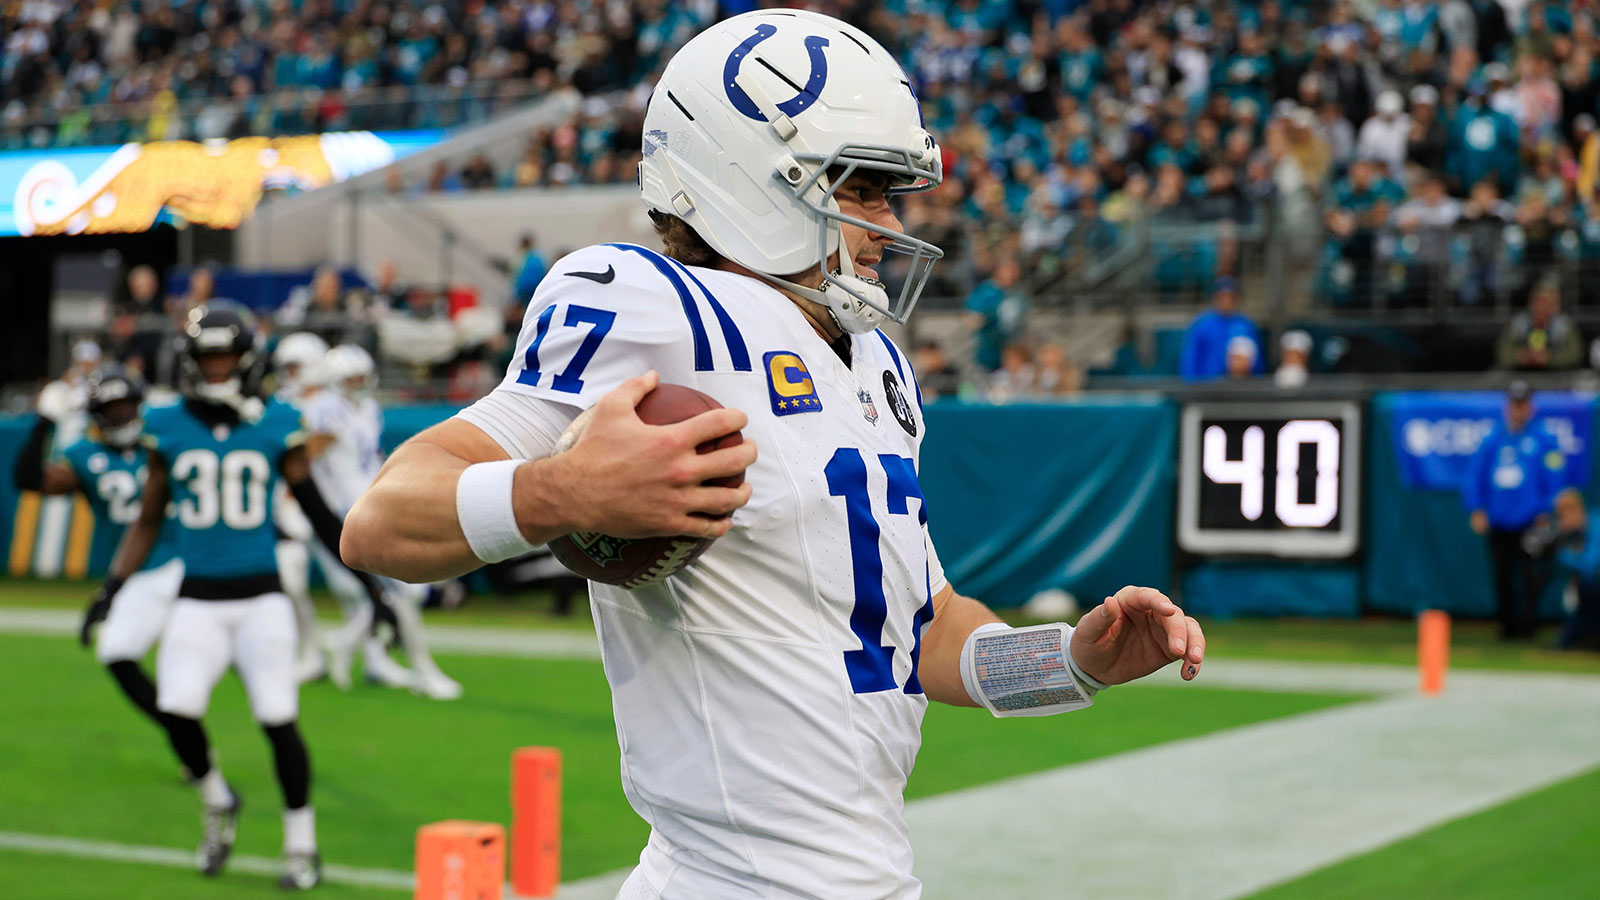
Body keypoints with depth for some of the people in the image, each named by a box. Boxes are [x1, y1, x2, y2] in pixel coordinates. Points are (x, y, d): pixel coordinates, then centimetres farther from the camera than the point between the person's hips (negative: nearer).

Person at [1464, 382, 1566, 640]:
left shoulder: (1543, 440, 2)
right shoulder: (1492, 440, 10)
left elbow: (1554, 479, 0)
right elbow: (1475, 475, 12)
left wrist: (1545, 513, -7)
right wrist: (1477, 510, 3)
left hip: (1529, 522, -3)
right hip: (1497, 524, 3)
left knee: (1527, 576, -8)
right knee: (1502, 577, 5)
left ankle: (1528, 624, -1)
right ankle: (1507, 625, 14)